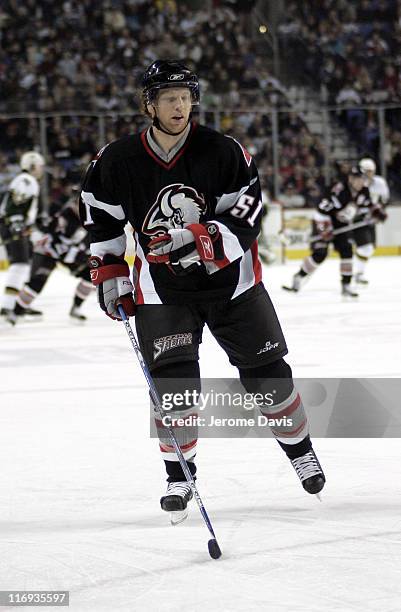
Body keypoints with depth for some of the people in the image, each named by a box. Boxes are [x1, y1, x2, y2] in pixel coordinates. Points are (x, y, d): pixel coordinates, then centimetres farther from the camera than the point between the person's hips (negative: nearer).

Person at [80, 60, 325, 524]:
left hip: (229, 277, 0)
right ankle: (179, 476, 6)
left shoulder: (223, 152, -14)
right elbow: (99, 212, 5)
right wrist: (109, 274, 2)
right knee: (172, 380, -10)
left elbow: (247, 220, -14)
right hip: (161, 286, 0)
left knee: (266, 372, 5)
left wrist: (201, 238, -30)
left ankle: (300, 450, 27)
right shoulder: (119, 161, -10)